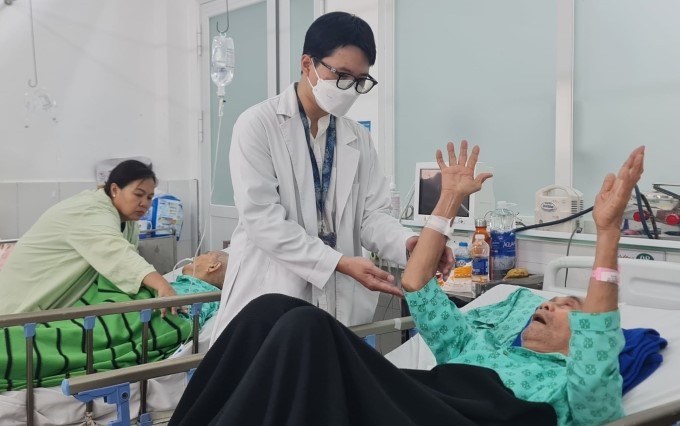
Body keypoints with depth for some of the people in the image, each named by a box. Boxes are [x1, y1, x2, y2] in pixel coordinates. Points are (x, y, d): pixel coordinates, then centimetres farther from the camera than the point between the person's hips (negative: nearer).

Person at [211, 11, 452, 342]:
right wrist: (341, 262, -23)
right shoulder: (258, 125, -7)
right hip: (269, 301, -4)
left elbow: (372, 214, 5)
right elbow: (262, 218, -15)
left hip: (340, 305, 4)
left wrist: (408, 242, -17)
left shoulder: (359, 138, 9)